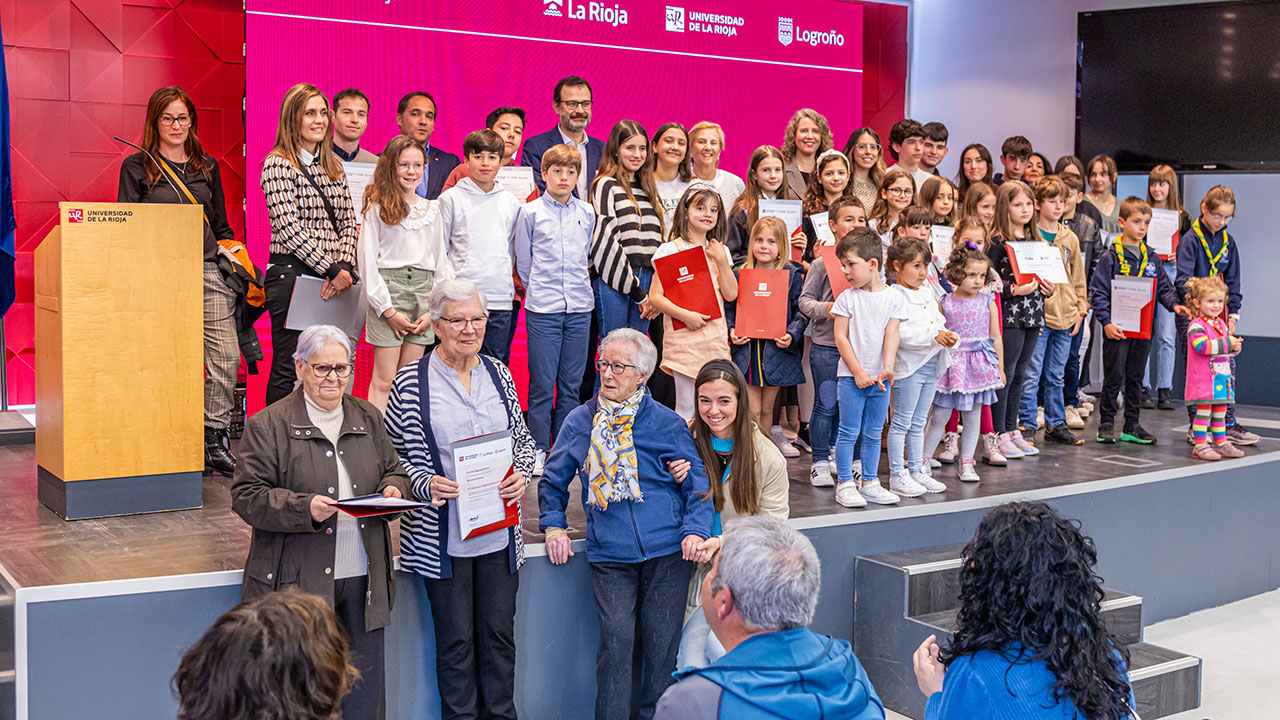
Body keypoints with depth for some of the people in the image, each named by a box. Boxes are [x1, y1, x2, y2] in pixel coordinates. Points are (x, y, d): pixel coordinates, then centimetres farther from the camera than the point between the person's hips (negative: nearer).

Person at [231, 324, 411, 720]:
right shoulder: (268, 425, -4)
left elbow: (394, 471, 20)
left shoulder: (368, 417, 11)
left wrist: (392, 490, -4)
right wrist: (305, 509, -22)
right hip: (300, 579, -4)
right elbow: (247, 497, -8)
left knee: (366, 675, 11)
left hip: (363, 575, 5)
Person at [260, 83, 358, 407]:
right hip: (293, 274, -6)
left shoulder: (333, 165, 16)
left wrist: (343, 265, -7)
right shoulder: (277, 164, -5)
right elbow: (290, 228, -14)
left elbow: (348, 222, 11)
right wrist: (333, 269, -16)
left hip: (333, 278, 6)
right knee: (288, 369, -4)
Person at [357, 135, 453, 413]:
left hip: (424, 290, 4)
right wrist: (388, 310, -9)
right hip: (389, 288, -4)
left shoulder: (432, 209, 14)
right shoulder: (378, 207, 0)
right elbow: (366, 260, -3)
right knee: (384, 380, -6)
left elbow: (441, 261, 14)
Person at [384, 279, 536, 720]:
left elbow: (523, 439, 14)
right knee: (456, 639, 6)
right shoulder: (411, 381, -6)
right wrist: (425, 484, -18)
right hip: (442, 535, -3)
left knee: (500, 634, 11)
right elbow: (393, 453, -2)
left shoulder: (498, 374, 7)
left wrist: (521, 475, -5)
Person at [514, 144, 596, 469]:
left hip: (580, 308, 3)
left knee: (571, 382, 7)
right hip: (543, 309, -3)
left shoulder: (587, 213, 9)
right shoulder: (530, 213, 0)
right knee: (542, 383, -2)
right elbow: (523, 262, 7)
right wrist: (539, 291, 10)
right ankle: (539, 450, 7)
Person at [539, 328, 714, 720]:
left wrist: (695, 530, -8)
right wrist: (554, 525, 7)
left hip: (667, 552, -1)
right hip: (610, 556, 1)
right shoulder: (580, 422, 10)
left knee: (661, 643, -1)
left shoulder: (667, 424, 6)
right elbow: (552, 481, 22)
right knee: (616, 640, -11)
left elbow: (697, 484, 8)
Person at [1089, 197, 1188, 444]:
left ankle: (1132, 426, 17)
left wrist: (1174, 304, -6)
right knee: (1114, 377, -1)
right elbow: (1097, 292, -9)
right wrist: (1106, 322, -16)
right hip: (1117, 328, -5)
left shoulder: (1152, 258, 10)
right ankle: (1106, 424, 10)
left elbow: (1163, 288, 14)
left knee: (1136, 377, 11)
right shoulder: (1111, 256, -6)